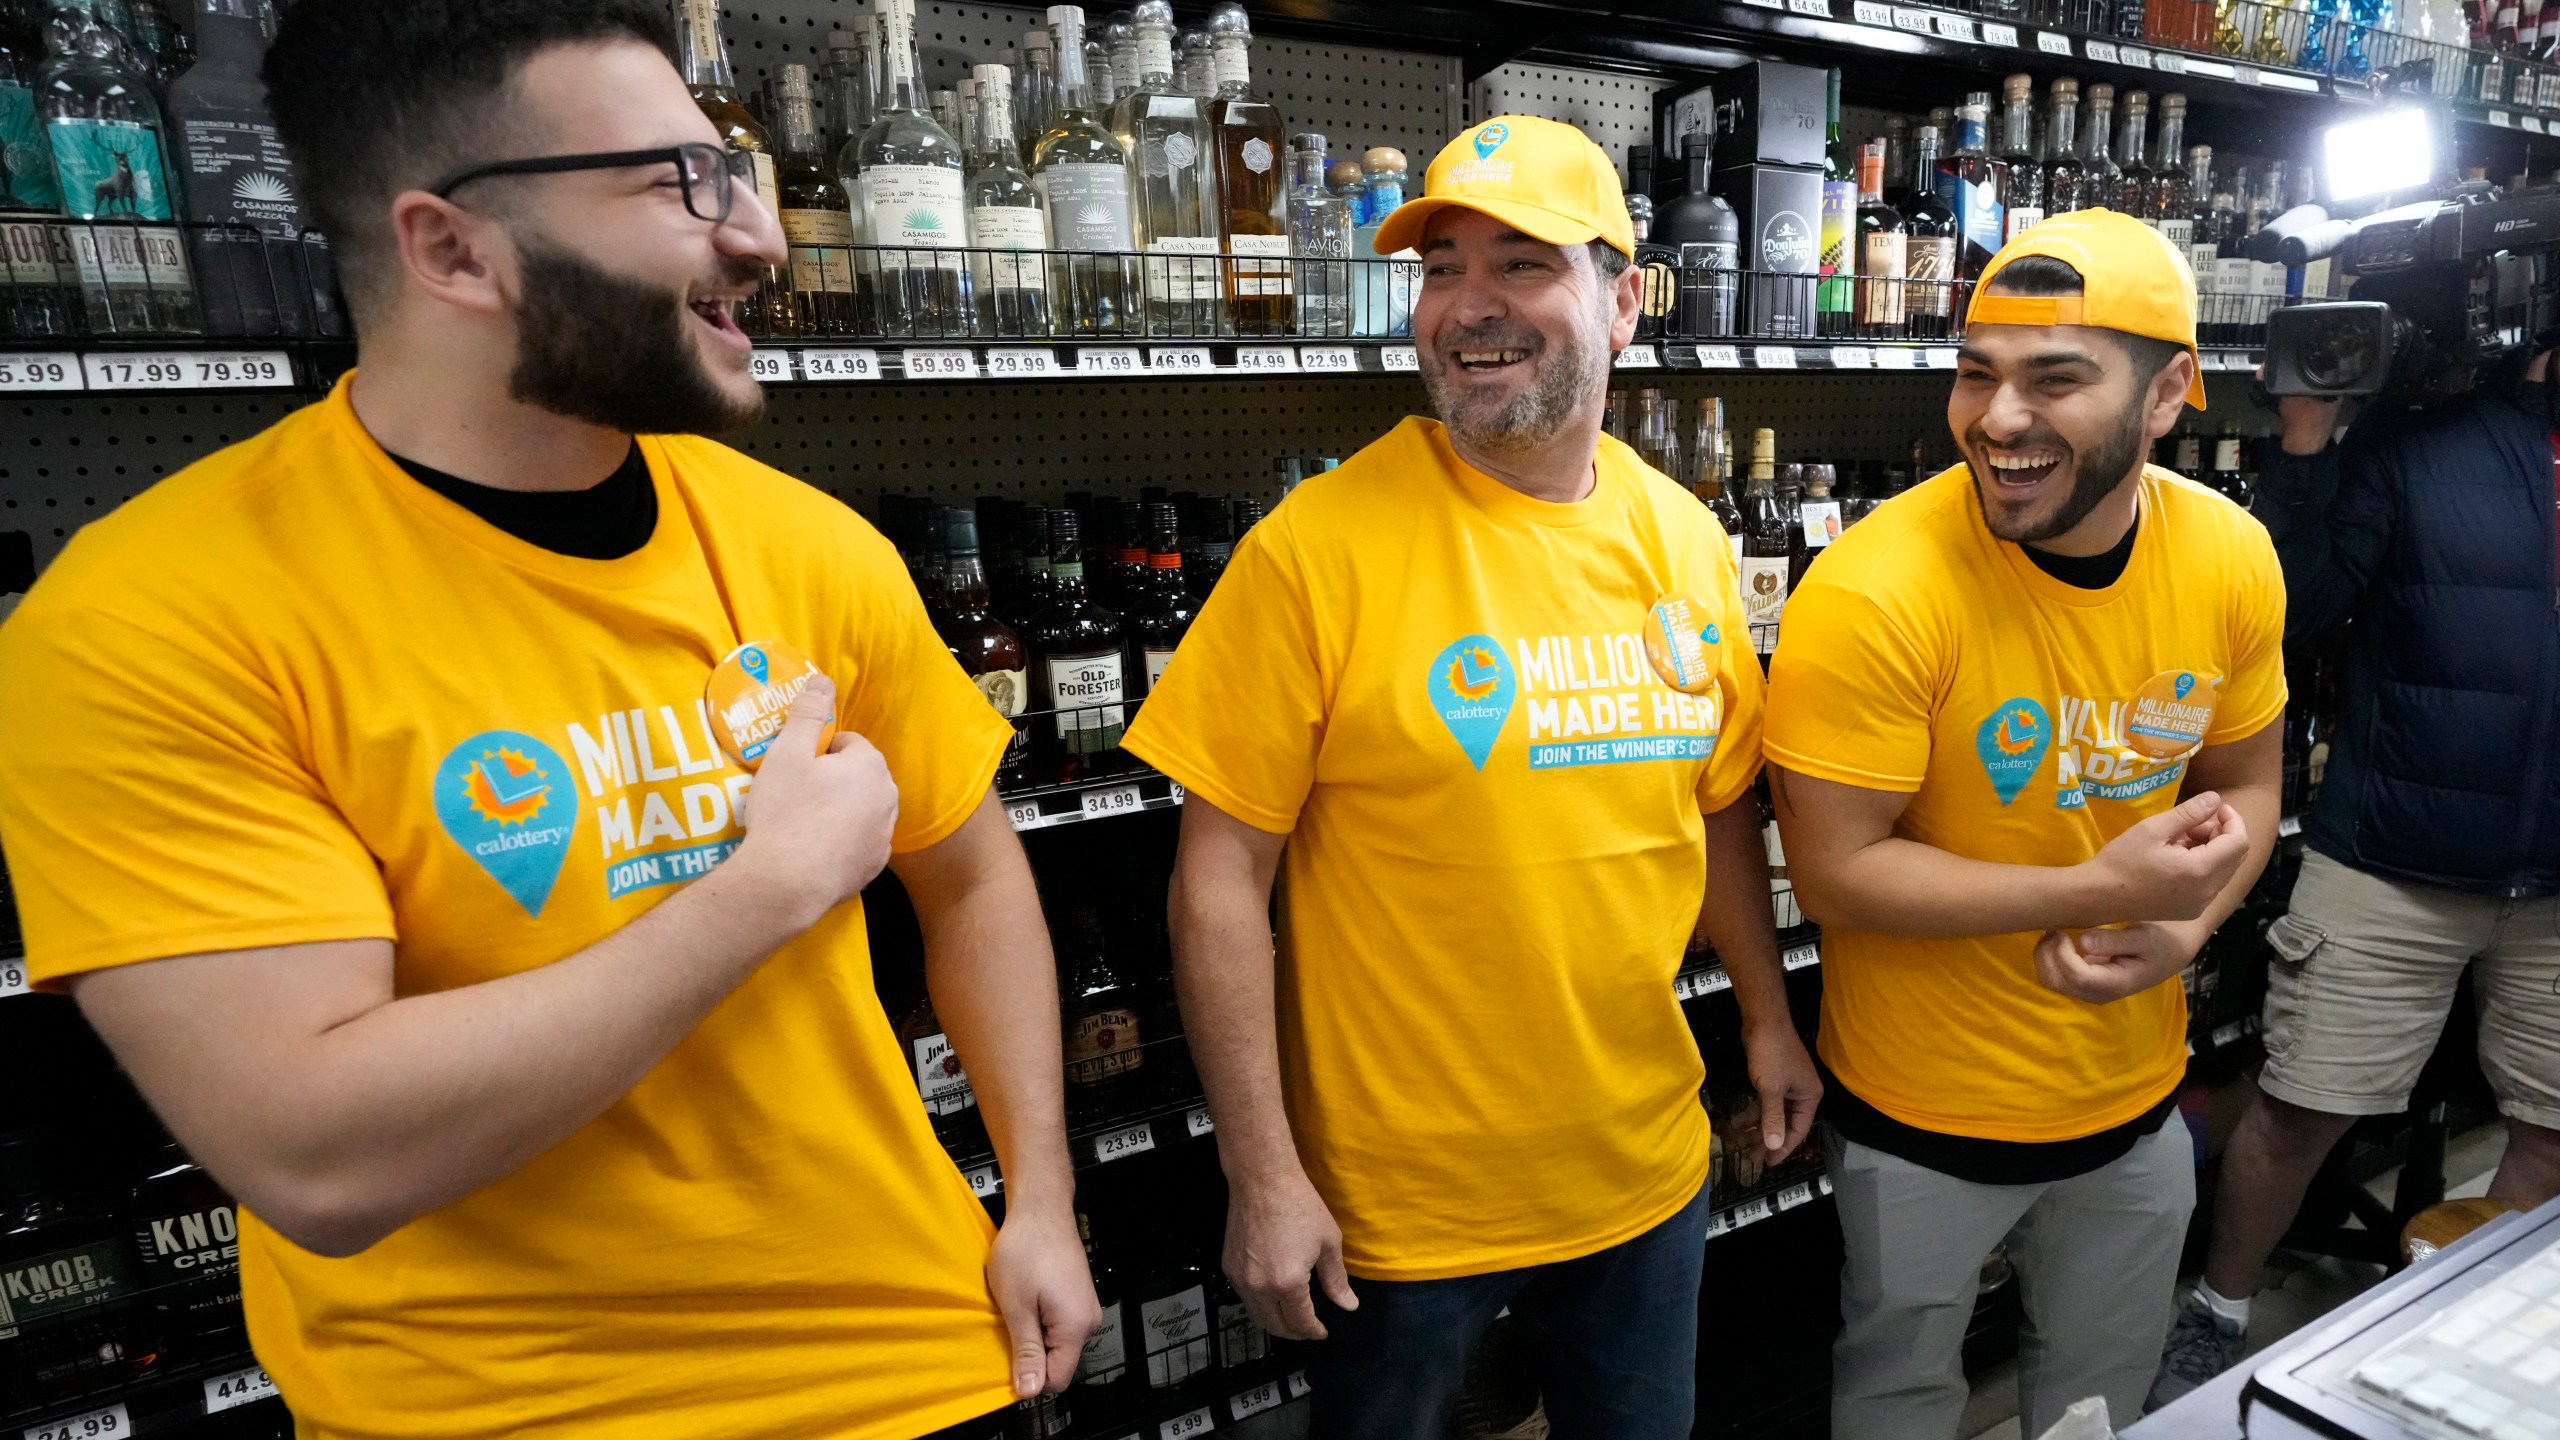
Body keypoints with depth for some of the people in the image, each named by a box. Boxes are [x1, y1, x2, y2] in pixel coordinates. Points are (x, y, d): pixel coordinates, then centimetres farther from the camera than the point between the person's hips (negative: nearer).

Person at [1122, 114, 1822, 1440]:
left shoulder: (1685, 542, -2)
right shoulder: (1321, 546, -18)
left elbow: (1719, 804, 10)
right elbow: (1222, 875, -16)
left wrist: (1769, 1018, 13)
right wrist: (1263, 1175, -14)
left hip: (1647, 1169, 5)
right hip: (1396, 1197, -4)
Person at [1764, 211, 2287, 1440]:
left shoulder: (2233, 559, -9)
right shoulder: (1873, 591, -28)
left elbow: (2243, 782, 5)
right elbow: (1833, 873, -24)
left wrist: (2182, 929, -13)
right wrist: (2100, 889, -28)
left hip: (2137, 1095, 5)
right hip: (1923, 1116, -5)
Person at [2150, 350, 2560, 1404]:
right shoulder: (2417, 437, -4)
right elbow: (2293, 609, -12)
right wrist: (2306, 446, -18)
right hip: (2395, 865, -3)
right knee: (2303, 1107, 5)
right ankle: (2216, 1317, 26)